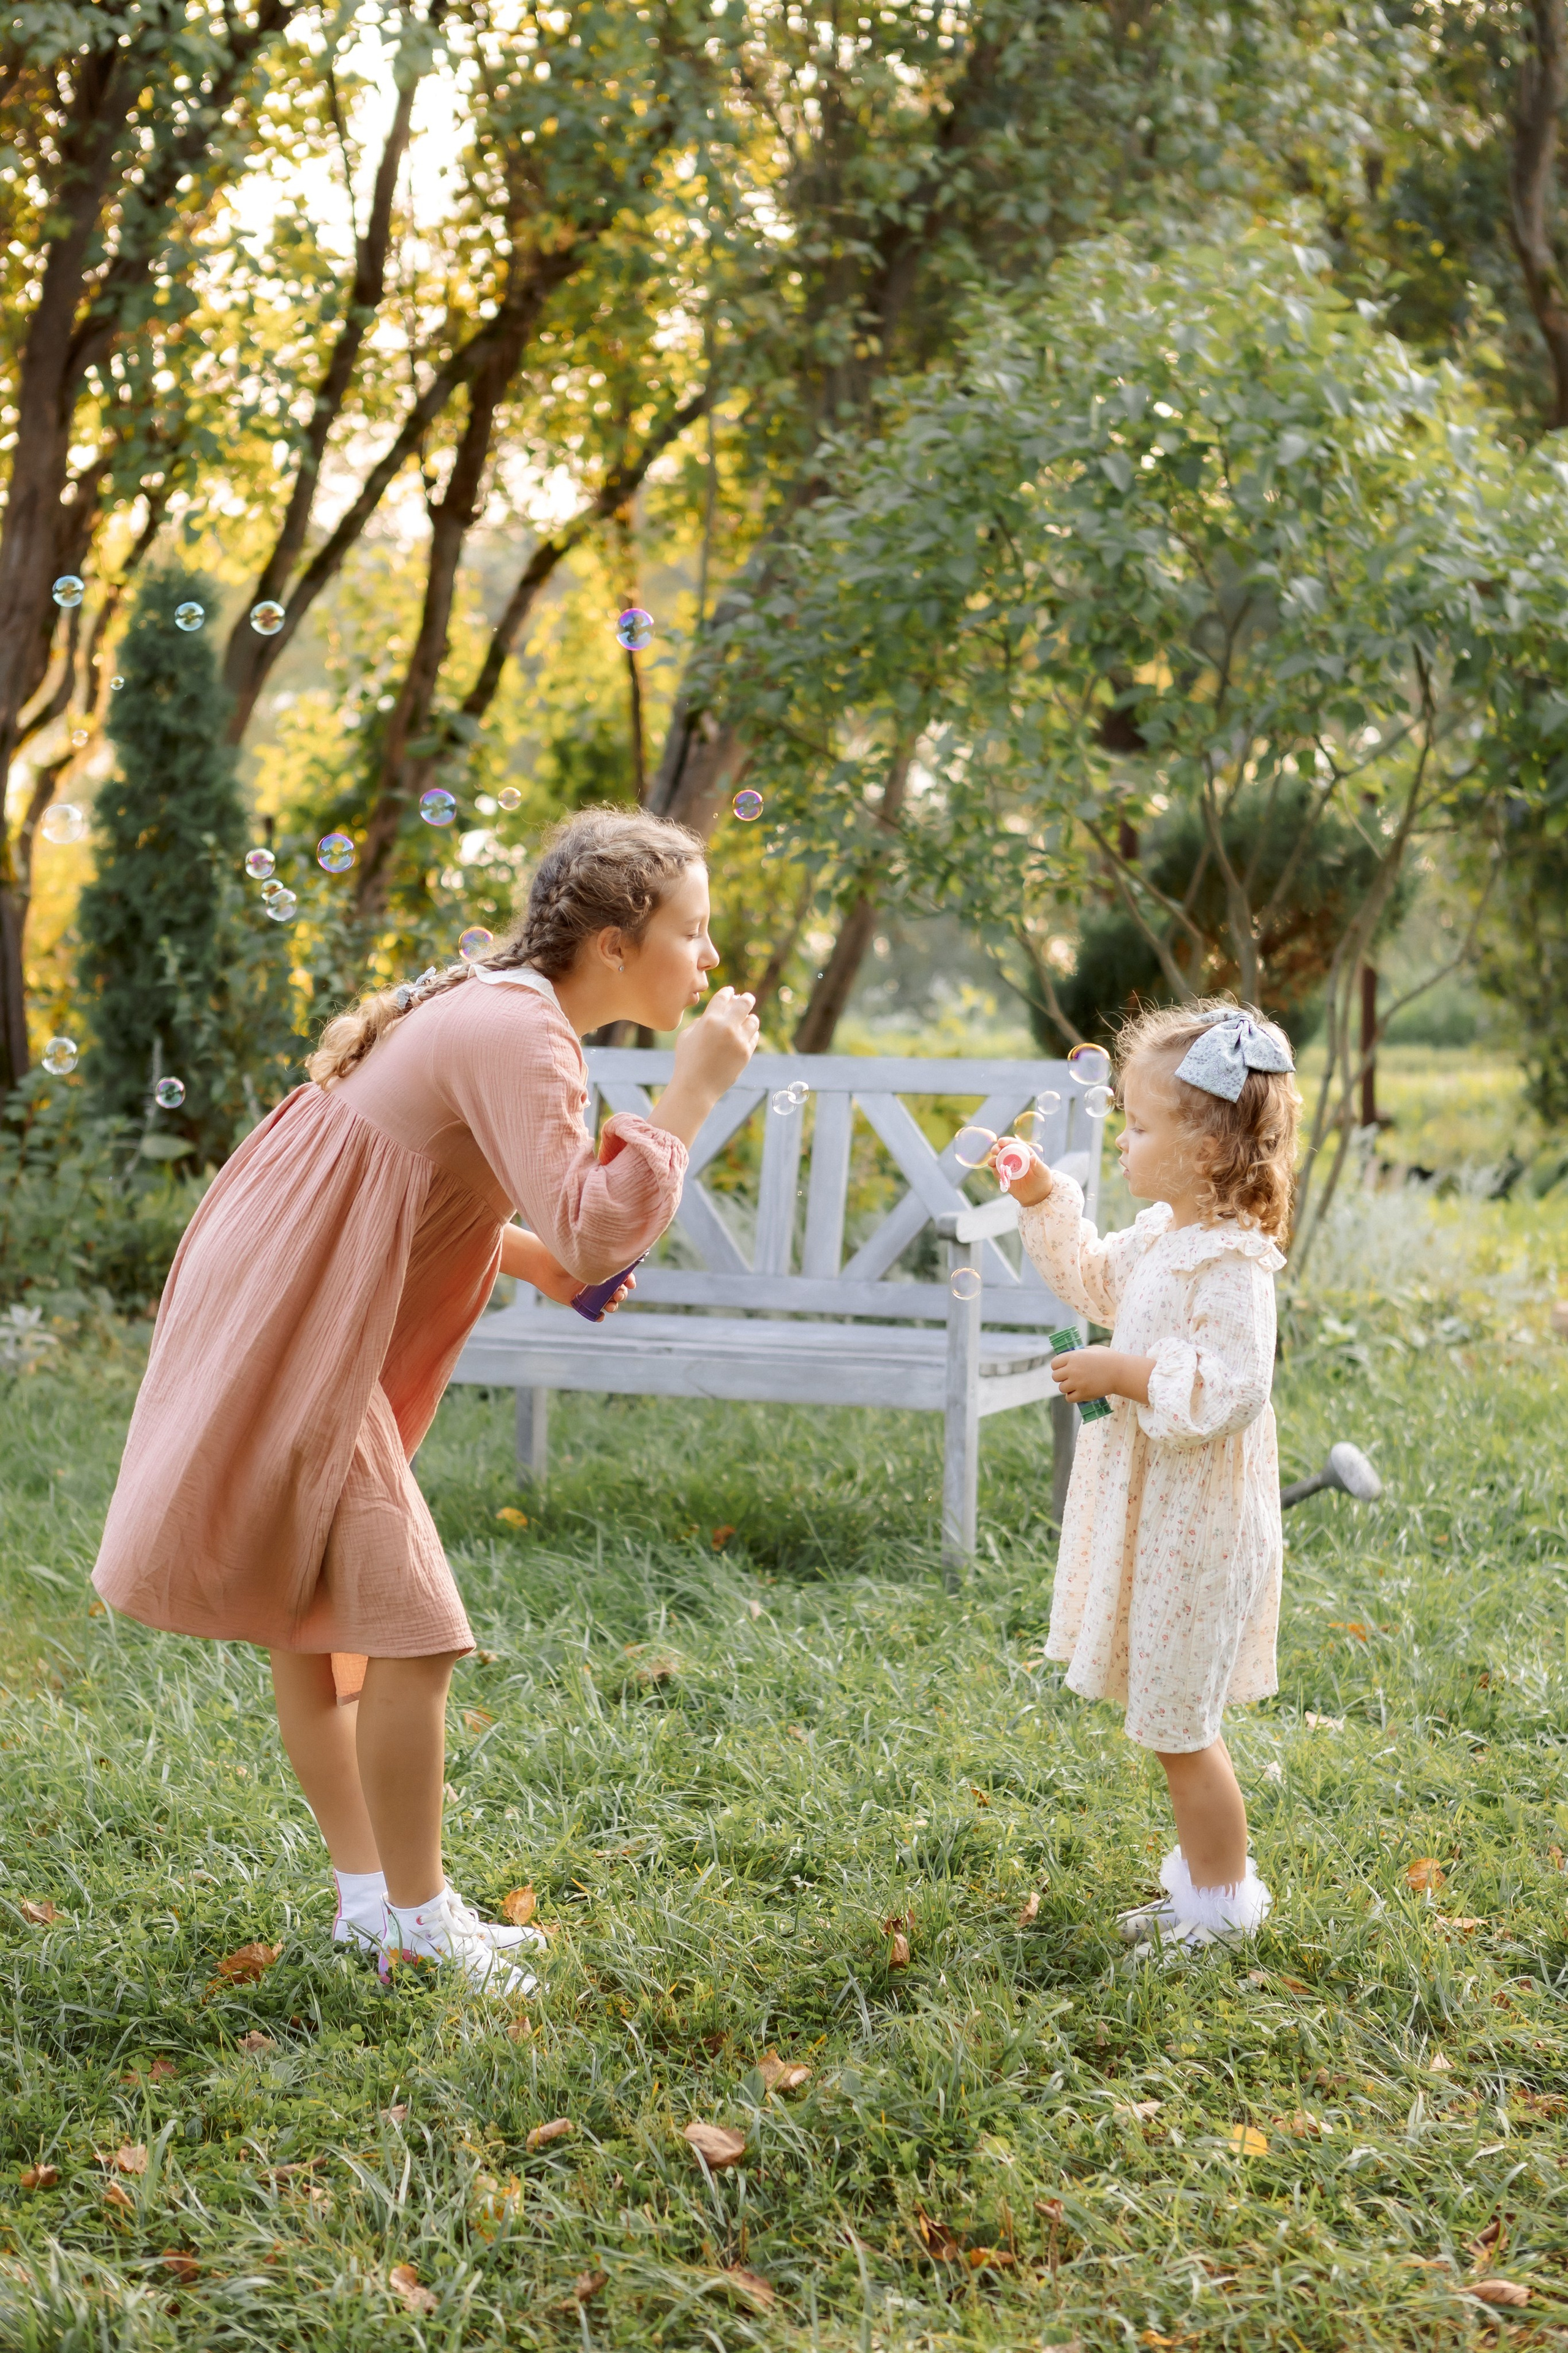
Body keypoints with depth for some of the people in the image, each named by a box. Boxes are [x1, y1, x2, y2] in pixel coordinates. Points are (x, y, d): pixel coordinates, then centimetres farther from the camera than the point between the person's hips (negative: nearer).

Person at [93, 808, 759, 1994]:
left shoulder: (492, 1010, 12)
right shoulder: (515, 1035, -20)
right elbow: (596, 1232, -31)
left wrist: (524, 1253, 9)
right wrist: (693, 1090, -24)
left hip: (286, 1335, 11)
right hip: (293, 1353, -11)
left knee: (319, 1628, 16)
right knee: (412, 1630, -8)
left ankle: (370, 1898, 26)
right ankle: (416, 1920, 4)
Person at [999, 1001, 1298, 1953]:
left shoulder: (1231, 1264, -23)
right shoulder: (1162, 1236, 6)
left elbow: (1231, 1392, -30)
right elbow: (1094, 1279, 25)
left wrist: (1124, 1375, -25)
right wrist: (1043, 1196, 15)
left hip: (1195, 1526, -9)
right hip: (1152, 1515, 9)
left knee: (1178, 1727, 2)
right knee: (1174, 1717, 20)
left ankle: (1223, 1901, 18)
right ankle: (1209, 1871, 35)